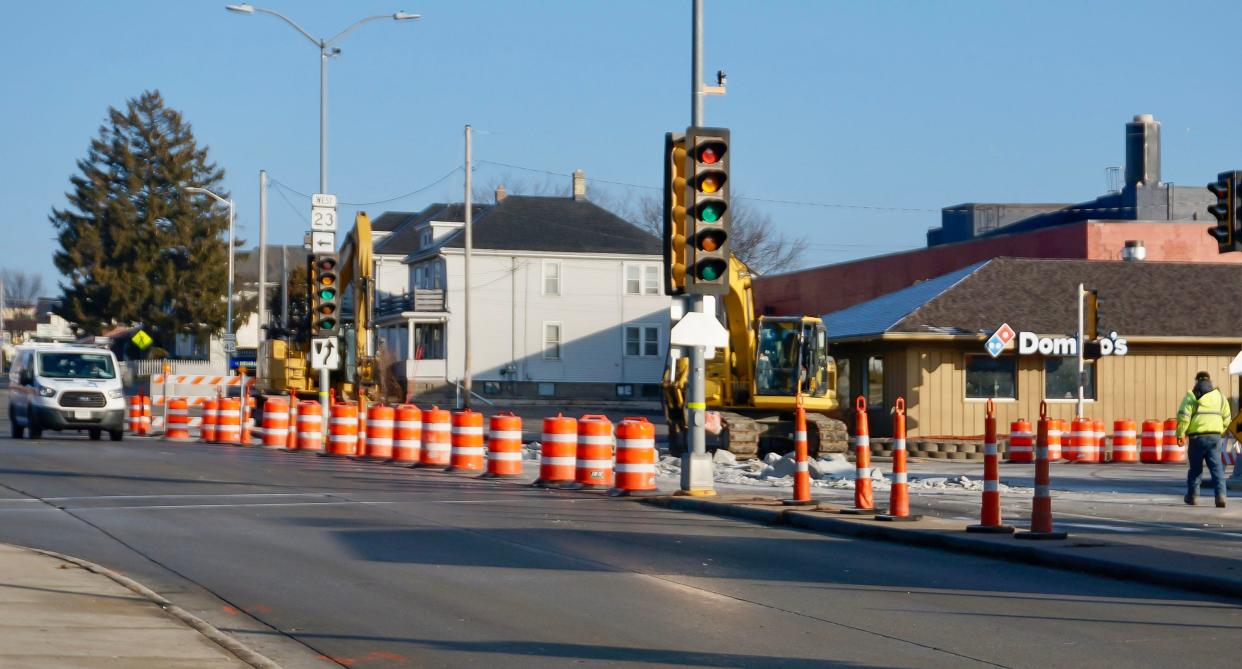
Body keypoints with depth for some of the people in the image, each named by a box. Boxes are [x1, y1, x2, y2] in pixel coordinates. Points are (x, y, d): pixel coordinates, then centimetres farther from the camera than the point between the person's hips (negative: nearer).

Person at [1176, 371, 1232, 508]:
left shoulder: (1191, 397, -3)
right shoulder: (1220, 396, 10)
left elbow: (1183, 417, -10)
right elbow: (1226, 419, 14)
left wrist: (1180, 435, 0)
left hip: (1197, 437, -2)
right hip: (1215, 437, 2)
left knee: (1195, 468, 11)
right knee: (1217, 468, 2)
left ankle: (1192, 496, 20)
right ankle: (1221, 495, -11)